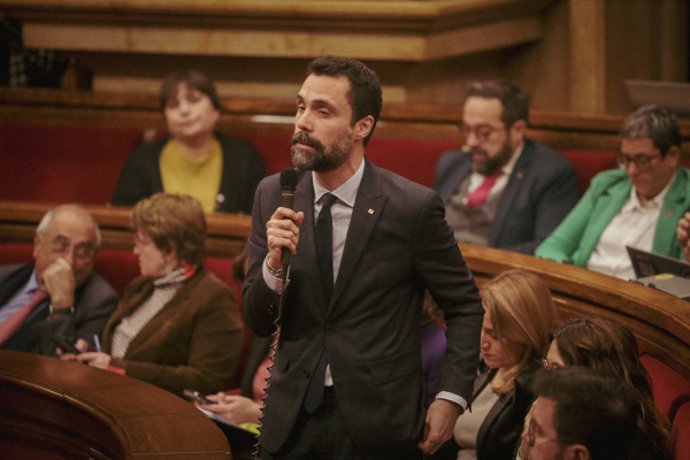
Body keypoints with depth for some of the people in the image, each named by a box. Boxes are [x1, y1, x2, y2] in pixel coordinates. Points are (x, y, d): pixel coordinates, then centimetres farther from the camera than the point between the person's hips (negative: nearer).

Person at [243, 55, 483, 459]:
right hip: (291, 421, 3)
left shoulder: (414, 207, -11)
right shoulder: (273, 196, 0)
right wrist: (274, 263, -18)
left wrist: (452, 396, -9)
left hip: (379, 426, -3)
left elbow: (465, 306, 0)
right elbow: (258, 323, 1)